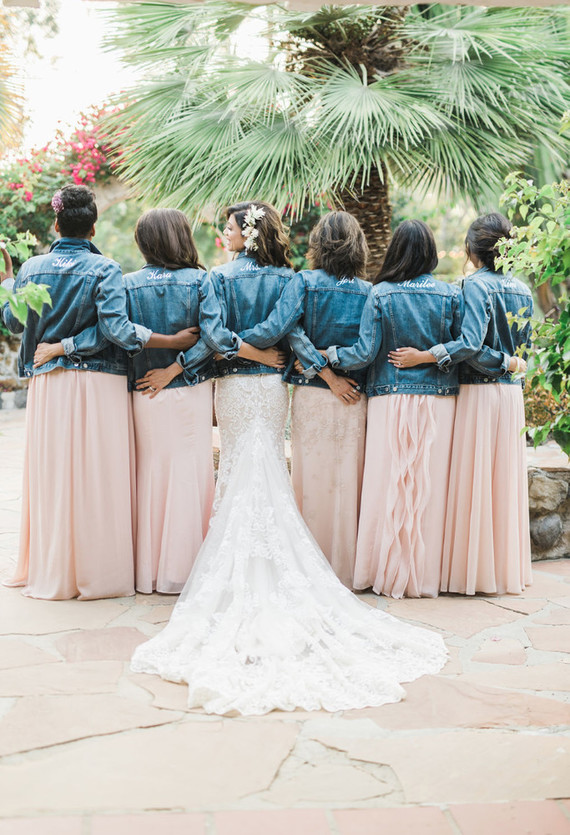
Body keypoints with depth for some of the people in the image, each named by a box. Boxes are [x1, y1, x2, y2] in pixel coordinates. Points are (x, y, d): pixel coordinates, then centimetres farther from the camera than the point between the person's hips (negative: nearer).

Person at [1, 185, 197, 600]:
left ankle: (53, 572, 18)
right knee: (98, 476, 3)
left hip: (47, 383, 3)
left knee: (53, 475, 10)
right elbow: (117, 328, -18)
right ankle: (98, 572, 9)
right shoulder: (104, 269, -7)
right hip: (98, 383, -3)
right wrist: (174, 341, -14)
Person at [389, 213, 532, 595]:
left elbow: (471, 344, -22)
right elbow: (523, 349, 12)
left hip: (478, 392, -6)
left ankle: (472, 570, 5)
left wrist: (424, 356, -18)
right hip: (512, 394, 6)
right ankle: (507, 570, 18)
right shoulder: (522, 290, 10)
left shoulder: (476, 285, -11)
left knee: (473, 480, 0)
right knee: (506, 479, 11)